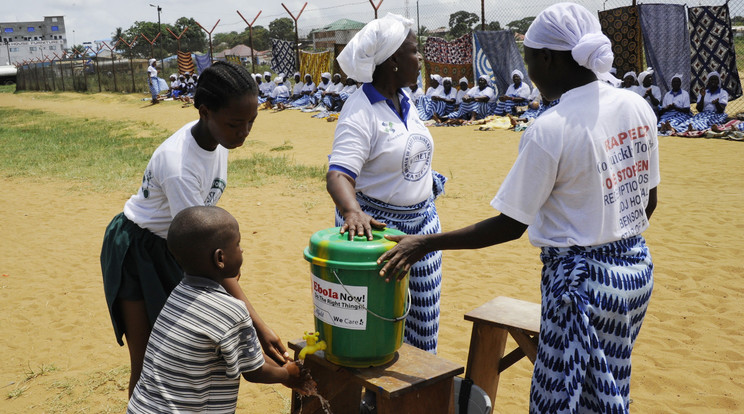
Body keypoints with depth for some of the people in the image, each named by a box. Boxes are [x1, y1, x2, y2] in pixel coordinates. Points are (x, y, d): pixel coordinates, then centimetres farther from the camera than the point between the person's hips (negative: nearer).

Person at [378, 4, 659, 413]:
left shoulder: (548, 130, -21)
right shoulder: (637, 107, 1)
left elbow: (509, 225, -16)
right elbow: (648, 201, 10)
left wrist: (425, 243, -11)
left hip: (581, 280, -7)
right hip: (638, 270, 8)